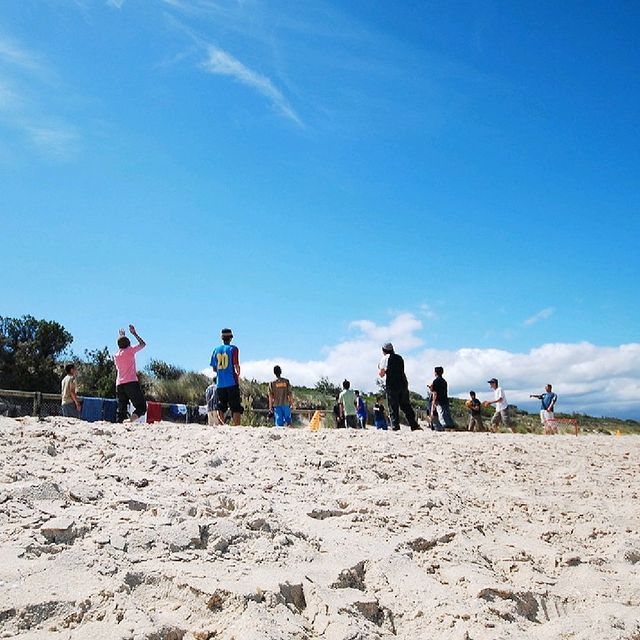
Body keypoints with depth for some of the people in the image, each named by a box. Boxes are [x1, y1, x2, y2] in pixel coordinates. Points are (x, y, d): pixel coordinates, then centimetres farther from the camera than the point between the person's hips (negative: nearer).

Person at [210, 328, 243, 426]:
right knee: (236, 407, 0)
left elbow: (214, 369, 10)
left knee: (220, 408, 13)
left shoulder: (216, 350, 9)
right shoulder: (233, 349, -4)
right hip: (232, 382, -4)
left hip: (220, 383, 4)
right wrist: (238, 374, 10)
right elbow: (236, 365, -10)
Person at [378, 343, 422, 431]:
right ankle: (414, 425, 6)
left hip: (392, 385, -5)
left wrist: (379, 369, 18)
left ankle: (395, 427, -8)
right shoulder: (399, 358, 19)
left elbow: (381, 374, -3)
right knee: (406, 406, 10)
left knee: (393, 407, -3)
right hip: (403, 383, 5)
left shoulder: (385, 358, 1)